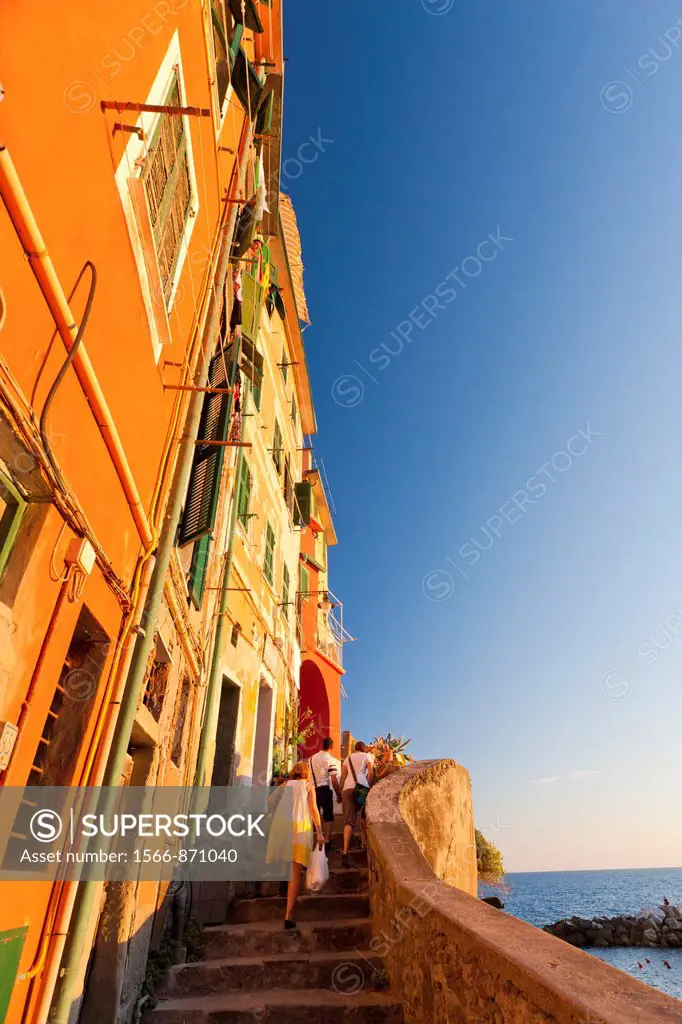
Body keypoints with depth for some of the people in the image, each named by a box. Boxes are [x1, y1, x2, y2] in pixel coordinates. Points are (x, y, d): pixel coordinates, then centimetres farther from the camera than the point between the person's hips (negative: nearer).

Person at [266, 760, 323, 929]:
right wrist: (319, 832, 1)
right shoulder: (308, 785, 15)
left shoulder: (285, 784, 23)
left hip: (280, 824, 3)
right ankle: (289, 915, -8)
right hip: (300, 826, -2)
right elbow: (313, 809, 5)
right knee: (296, 870, -2)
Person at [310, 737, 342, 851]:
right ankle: (326, 841, 5)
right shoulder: (330, 759, -8)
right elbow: (334, 780, -12)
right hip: (325, 789, -5)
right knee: (328, 816, 8)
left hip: (313, 789, 5)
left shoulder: (312, 758, 8)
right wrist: (339, 794, -2)